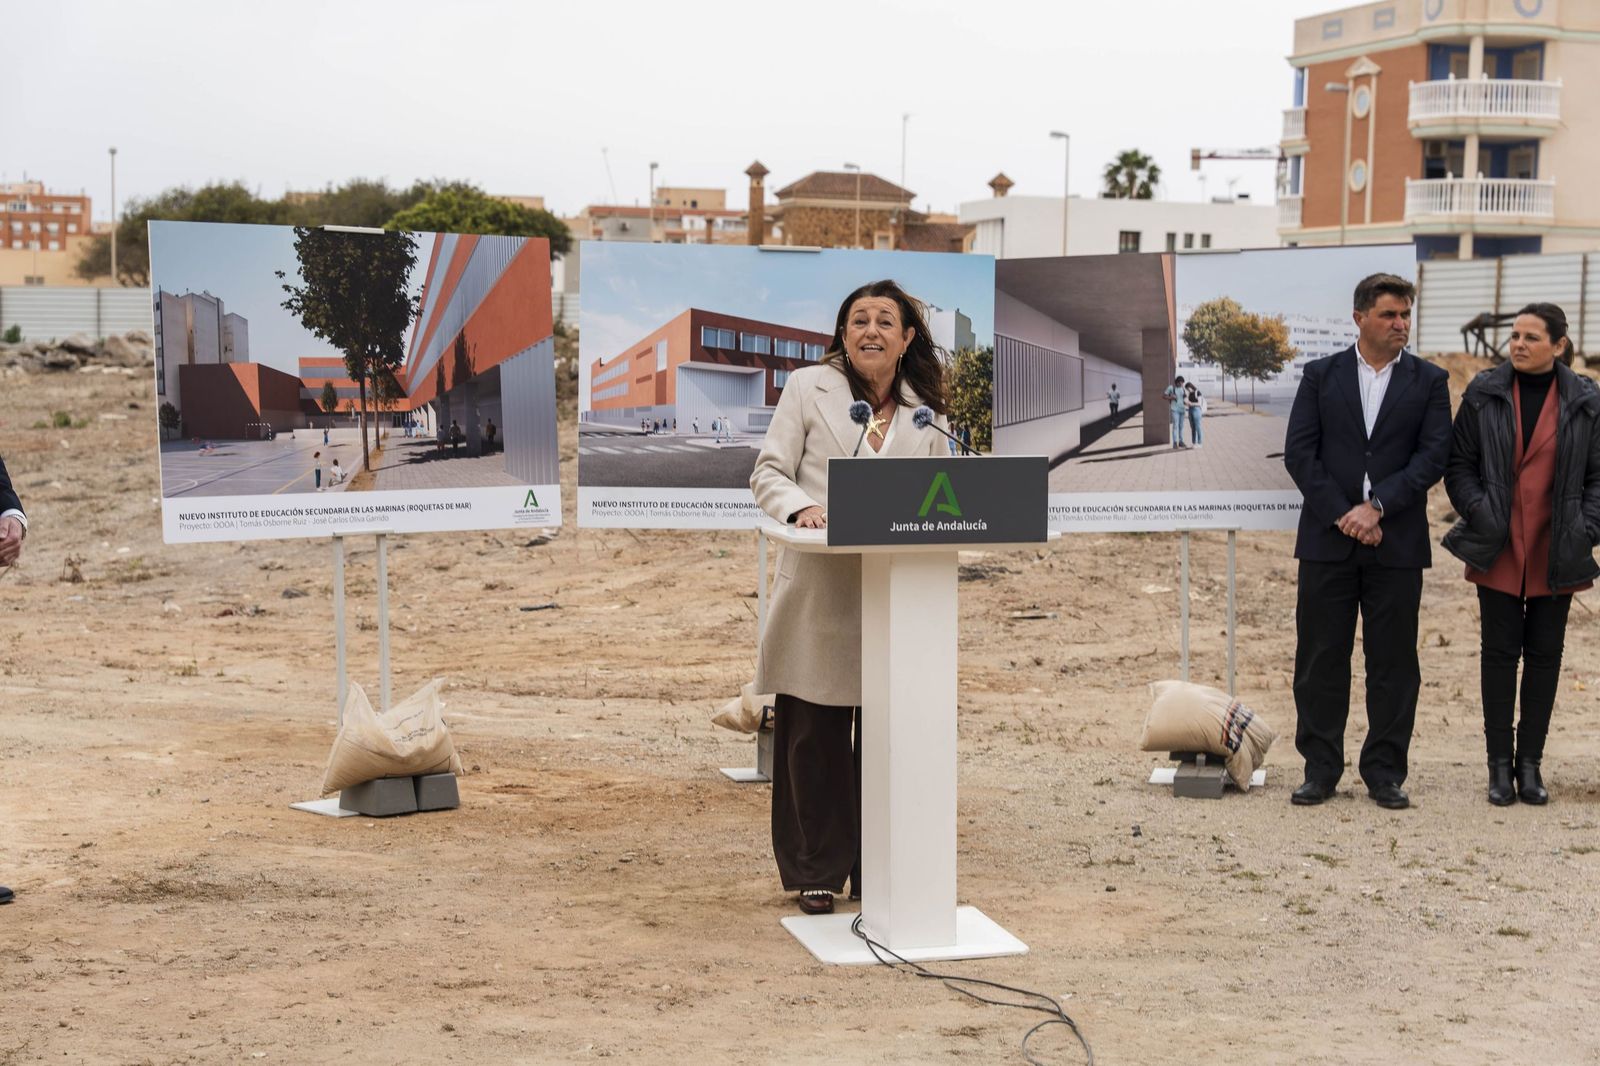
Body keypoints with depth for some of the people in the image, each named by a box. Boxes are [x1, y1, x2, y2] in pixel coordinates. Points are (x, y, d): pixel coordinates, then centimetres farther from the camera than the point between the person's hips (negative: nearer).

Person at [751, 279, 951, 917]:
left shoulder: (927, 412, 13)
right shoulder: (808, 388, 5)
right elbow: (768, 472, 2)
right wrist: (801, 507, -18)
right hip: (820, 592, -2)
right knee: (816, 738, 2)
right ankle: (815, 874, 14)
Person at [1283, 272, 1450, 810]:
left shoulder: (1429, 381, 6)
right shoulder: (1321, 376, 6)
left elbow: (1434, 455, -4)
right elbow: (1299, 452, -1)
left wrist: (1376, 506, -14)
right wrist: (1342, 514, -11)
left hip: (1397, 540, 0)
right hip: (1327, 540, 0)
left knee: (1394, 661, 4)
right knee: (1320, 659, 3)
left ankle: (1385, 773, 13)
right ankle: (1320, 769, 13)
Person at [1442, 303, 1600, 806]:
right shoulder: (1484, 394, 1)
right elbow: (1458, 464, 4)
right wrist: (1477, 510, -10)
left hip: (1556, 554, 1)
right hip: (1498, 549, 0)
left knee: (1544, 654, 6)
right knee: (1499, 652, 1)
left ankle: (1530, 763, 15)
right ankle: (1500, 764, 9)